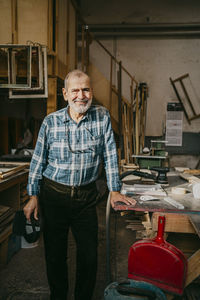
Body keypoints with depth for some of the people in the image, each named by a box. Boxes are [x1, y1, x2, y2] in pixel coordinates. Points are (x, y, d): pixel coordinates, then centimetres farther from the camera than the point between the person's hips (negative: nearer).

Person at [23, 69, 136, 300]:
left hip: (86, 196, 0)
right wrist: (33, 196, 2)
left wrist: (114, 190, -2)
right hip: (53, 194, 0)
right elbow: (38, 160, 2)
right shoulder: (51, 122, -4)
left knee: (89, 254, 7)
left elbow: (109, 155, 0)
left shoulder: (102, 116, -3)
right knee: (55, 253, 12)